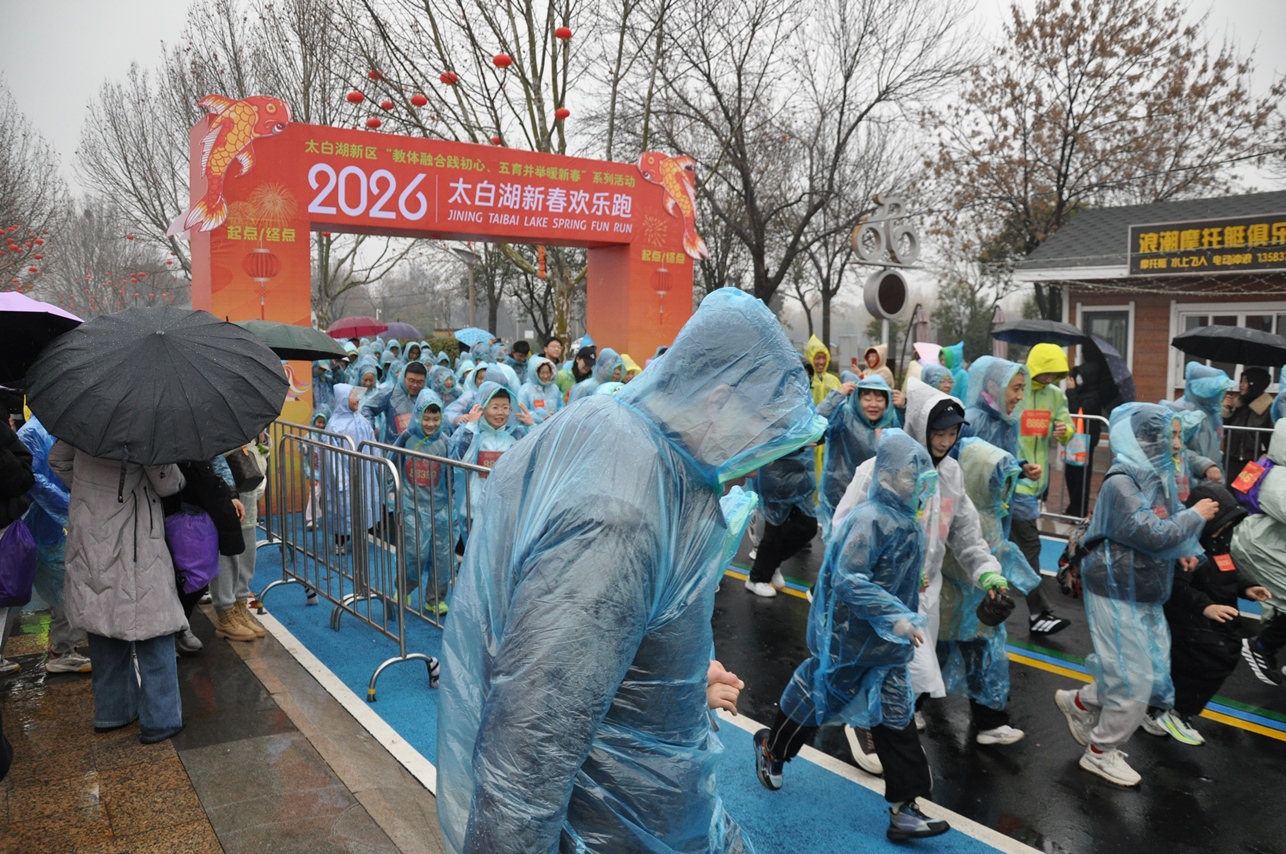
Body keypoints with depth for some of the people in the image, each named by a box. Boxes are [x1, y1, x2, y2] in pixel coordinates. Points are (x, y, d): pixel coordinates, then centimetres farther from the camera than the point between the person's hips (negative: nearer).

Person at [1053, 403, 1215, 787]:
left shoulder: (1158, 476, 7)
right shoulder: (1121, 483, -21)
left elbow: (1167, 522, 16)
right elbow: (1151, 534, -26)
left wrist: (1183, 549, -4)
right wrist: (1196, 516, -13)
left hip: (1146, 595, 9)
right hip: (1118, 595, -9)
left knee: (1154, 673, 15)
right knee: (1133, 681, -1)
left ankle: (1079, 702, 34)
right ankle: (1101, 752, 19)